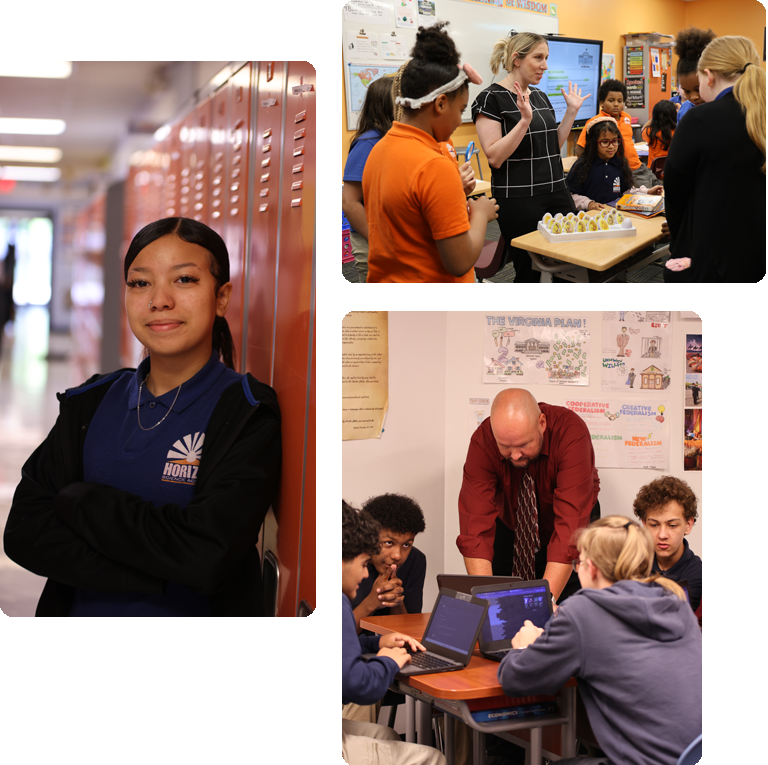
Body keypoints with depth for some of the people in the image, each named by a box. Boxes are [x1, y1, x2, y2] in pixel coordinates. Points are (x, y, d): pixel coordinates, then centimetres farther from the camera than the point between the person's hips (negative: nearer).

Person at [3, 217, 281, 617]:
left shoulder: (249, 415, -12)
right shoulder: (89, 403, 2)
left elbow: (207, 554, -23)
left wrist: (78, 500, -13)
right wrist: (155, 575, -19)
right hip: (78, 612, 3)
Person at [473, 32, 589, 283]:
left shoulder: (540, 96, 14)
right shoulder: (491, 98, -8)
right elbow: (495, 157, -16)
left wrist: (571, 111, 10)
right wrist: (525, 119, -24)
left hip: (557, 194, 7)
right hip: (519, 200, -7)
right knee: (530, 273, -3)